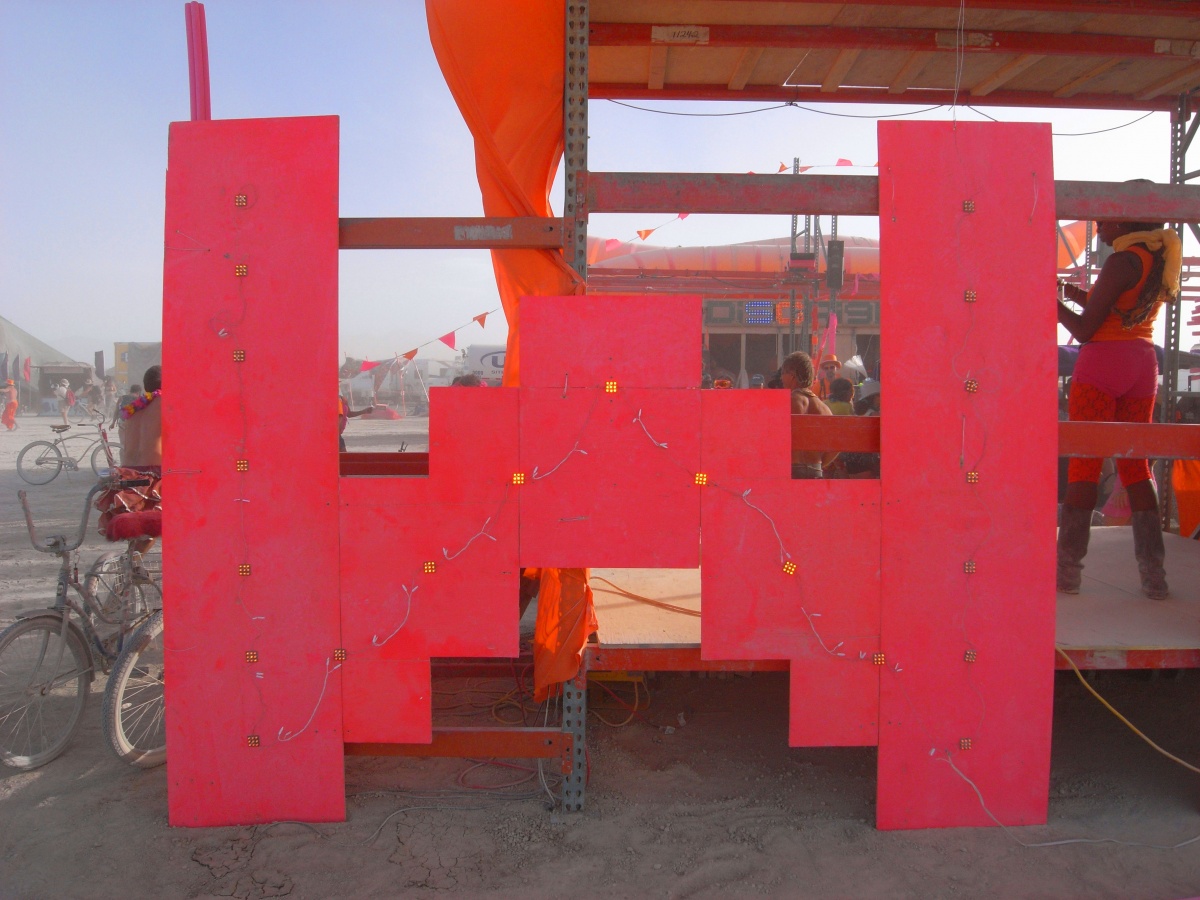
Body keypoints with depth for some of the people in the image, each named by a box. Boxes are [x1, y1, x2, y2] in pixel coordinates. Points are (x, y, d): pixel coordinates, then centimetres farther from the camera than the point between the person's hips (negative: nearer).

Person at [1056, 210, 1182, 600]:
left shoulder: (1122, 261, -12)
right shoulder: (1162, 260, 13)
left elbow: (1085, 329, -13)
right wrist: (1073, 291, 17)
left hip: (1102, 362, -7)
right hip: (1143, 363, 8)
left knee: (1084, 462, -4)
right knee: (1135, 464, 10)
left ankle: (1068, 569, -2)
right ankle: (1154, 574, 8)